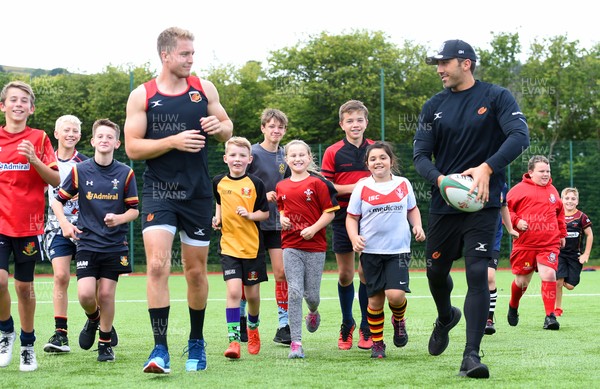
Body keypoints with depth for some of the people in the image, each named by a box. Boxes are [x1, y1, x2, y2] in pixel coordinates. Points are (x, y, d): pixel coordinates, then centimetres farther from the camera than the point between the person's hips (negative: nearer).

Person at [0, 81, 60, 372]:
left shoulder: (39, 139, 2)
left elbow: (55, 180, -5)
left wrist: (34, 160, -18)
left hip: (28, 225, 0)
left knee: (24, 286, 5)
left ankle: (28, 345, 20)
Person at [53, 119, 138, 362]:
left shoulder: (125, 173, -1)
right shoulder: (79, 171, -1)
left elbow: (134, 209, 3)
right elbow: (58, 200, 8)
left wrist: (119, 219, -17)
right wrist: (65, 224, -7)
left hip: (115, 245, 0)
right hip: (87, 243, 0)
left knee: (106, 294, -1)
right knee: (86, 294, -12)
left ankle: (105, 342, 16)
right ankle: (93, 319, 22)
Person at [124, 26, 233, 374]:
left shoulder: (204, 88, 5)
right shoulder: (142, 96, -3)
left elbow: (227, 129, 15)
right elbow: (132, 147, -7)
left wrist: (219, 126, -9)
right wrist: (174, 141, -19)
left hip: (198, 193, 3)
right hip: (159, 191, -3)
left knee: (196, 271, 11)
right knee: (157, 264, -19)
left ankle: (196, 342, 29)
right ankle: (161, 349, -16)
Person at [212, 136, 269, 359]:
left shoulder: (255, 184, -4)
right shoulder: (218, 182, 3)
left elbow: (265, 213, 1)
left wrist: (249, 215, -17)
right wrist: (217, 217, 8)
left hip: (252, 245, 0)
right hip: (229, 245, 1)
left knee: (252, 294, 8)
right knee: (233, 291, -15)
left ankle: (253, 327, 37)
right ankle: (233, 340, -15)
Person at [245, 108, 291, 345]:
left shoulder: (285, 157, 9)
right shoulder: (253, 153, -6)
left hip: (278, 223, 4)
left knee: (282, 272, -3)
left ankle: (284, 325, 0)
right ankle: (241, 320, 16)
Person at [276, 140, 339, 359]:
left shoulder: (317, 183, -4)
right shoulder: (281, 187, 7)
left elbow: (330, 212, -4)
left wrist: (313, 228, -15)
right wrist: (282, 218, 3)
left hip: (315, 246, -2)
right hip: (291, 246, 2)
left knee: (311, 294, 4)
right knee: (294, 292, -9)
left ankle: (313, 313, 42)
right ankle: (296, 343, -8)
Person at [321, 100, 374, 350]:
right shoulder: (333, 153, -1)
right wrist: (353, 188, -16)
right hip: (343, 219, -1)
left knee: (366, 273, -2)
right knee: (345, 275, 4)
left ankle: (366, 328, 9)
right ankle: (347, 325, 21)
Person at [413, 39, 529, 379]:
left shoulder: (496, 97, -4)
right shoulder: (434, 106, 7)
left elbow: (520, 136, -17)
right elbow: (420, 155, 3)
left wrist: (487, 168, -29)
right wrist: (441, 179, -17)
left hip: (483, 203, -4)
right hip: (444, 203, 4)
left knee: (478, 274, -13)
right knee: (436, 271, 14)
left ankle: (472, 356, -13)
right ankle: (446, 317, 47)